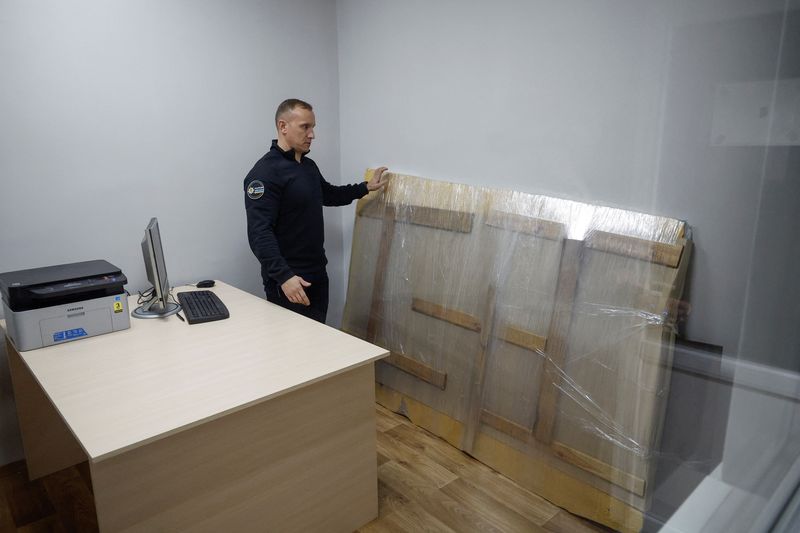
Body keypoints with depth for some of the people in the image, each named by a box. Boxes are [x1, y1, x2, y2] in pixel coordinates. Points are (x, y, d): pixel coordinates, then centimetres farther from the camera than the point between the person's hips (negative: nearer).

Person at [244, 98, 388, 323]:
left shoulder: (309, 166, 11)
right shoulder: (265, 173, -16)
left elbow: (328, 194, 31)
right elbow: (260, 232, -23)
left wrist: (365, 187, 26)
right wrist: (283, 276, -32)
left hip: (317, 275, 8)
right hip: (288, 281, -8)